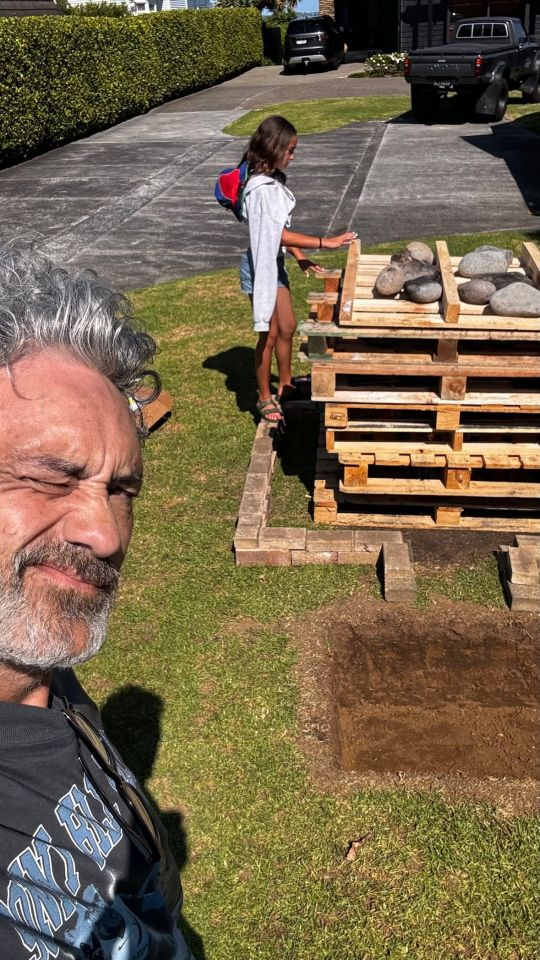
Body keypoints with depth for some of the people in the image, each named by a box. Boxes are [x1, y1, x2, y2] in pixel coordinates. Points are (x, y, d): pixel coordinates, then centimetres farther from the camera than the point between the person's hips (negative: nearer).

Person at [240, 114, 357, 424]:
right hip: (260, 265, -9)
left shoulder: (276, 179, 5)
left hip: (276, 263, 9)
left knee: (288, 327, 17)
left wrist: (300, 257, 7)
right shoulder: (261, 189, -25)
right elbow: (278, 234, -25)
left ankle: (286, 385, 35)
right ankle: (265, 398, 17)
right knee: (269, 333, 2)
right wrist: (323, 243, -23)